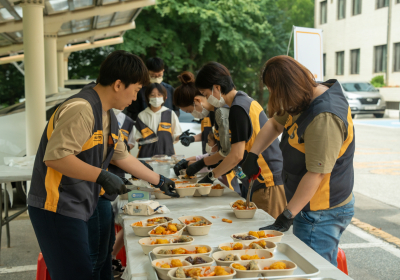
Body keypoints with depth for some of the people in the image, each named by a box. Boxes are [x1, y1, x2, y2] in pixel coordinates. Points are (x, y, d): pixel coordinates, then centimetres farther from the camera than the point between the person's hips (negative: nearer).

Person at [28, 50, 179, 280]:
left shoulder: (108, 116, 14)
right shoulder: (81, 109, -20)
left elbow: (122, 156, 24)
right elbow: (54, 157, -28)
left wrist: (159, 181, 28)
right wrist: (102, 176, -28)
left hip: (78, 208, 10)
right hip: (57, 208, -10)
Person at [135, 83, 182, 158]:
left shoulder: (170, 114, 8)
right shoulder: (142, 115, 9)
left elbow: (176, 136, 10)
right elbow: (138, 137, 10)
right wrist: (141, 140, -9)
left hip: (166, 153, 0)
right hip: (146, 155, 0)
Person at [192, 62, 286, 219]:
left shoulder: (238, 108, -15)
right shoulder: (246, 101, 15)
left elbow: (237, 155, -18)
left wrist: (211, 176, -3)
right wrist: (200, 163, 22)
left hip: (268, 184, -10)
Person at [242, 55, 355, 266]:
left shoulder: (324, 118, -27)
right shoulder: (307, 100, 4)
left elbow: (316, 173, -28)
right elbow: (275, 124, 20)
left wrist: (287, 217, -23)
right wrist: (252, 155, 8)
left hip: (321, 215, -10)